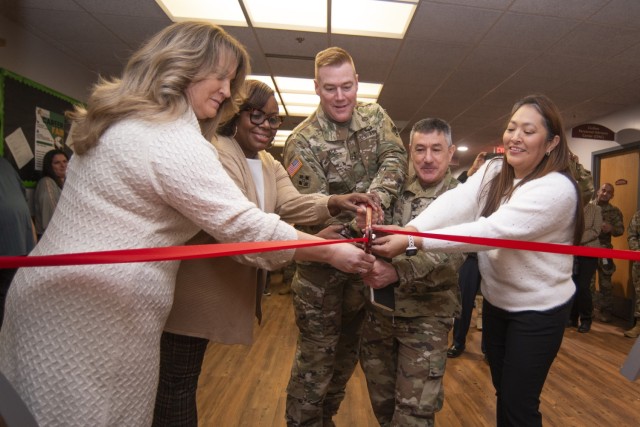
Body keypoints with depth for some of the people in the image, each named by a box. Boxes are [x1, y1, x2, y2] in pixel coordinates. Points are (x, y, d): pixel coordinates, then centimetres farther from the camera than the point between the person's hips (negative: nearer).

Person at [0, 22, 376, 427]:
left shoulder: (121, 120, 12)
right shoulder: (174, 141, -19)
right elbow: (243, 226, -20)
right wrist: (331, 251, -9)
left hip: (56, 292, 10)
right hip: (97, 313, -10)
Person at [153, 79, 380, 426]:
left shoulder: (270, 165, 11)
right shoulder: (214, 154, -19)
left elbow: (290, 204, -8)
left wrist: (333, 203, -28)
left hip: (227, 283, 9)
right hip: (194, 284, -9)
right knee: (177, 379, 5)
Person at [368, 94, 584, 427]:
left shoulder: (557, 188, -23)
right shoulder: (493, 171, -2)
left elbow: (490, 230, -35)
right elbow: (456, 202, -20)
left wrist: (413, 242, -42)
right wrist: (410, 228, -39)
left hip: (538, 311, -6)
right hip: (496, 301, 6)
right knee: (503, 393, 21)